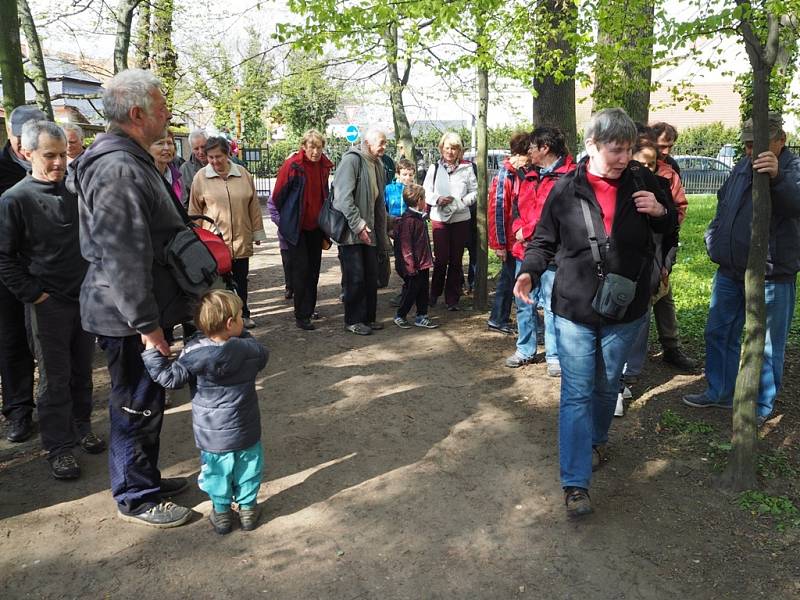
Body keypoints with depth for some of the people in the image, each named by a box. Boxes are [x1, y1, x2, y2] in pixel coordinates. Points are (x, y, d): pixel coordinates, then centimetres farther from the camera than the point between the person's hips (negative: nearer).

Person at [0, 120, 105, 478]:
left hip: (85, 298, 5)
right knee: (54, 379, 4)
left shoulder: (76, 191, 6)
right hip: (48, 305, -4)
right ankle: (58, 447, 16)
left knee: (82, 371, 15)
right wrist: (33, 294, -12)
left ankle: (81, 428, 32)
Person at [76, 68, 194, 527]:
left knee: (147, 401, 21)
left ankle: (146, 477, 38)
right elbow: (123, 257, -27)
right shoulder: (119, 168, -23)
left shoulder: (132, 159, 13)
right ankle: (136, 498, 22)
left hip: (145, 308, 10)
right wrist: (146, 323, -23)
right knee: (137, 406, 5)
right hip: (130, 317, -10)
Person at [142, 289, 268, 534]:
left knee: (216, 470, 18)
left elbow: (170, 378, -11)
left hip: (211, 433, 0)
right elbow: (262, 356, 9)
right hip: (245, 430, 0)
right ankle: (247, 507, 30)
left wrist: (151, 350, -5)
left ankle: (221, 511, 29)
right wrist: (244, 335, 16)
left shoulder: (193, 353, -17)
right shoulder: (250, 349, -13)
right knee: (248, 467, 19)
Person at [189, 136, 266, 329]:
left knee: (241, 279, 14)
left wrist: (257, 232, 9)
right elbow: (194, 210, 4)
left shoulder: (243, 174, 3)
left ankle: (243, 314, 29)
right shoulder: (200, 177, -3)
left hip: (241, 239, 2)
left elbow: (254, 206, 8)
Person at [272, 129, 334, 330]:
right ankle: (301, 316, 1)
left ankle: (309, 308, 26)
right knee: (301, 270, -6)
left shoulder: (324, 166, 2)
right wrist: (289, 218, 3)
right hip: (296, 227, -6)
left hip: (315, 226, 6)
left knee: (313, 269, 12)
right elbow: (278, 196, -8)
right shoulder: (292, 165, -16)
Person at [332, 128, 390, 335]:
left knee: (371, 277, 11)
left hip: (368, 232, 8)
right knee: (355, 278, -4)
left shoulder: (378, 165, 15)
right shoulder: (352, 160, -11)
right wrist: (358, 225, -23)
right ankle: (353, 321, 8)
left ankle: (368, 318, 23)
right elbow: (343, 196, -20)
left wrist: (381, 235, 18)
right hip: (350, 231, -8)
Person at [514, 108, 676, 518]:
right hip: (574, 309, -2)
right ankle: (576, 483, 3)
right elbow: (544, 240, 2)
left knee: (607, 386, 19)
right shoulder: (566, 190, -7)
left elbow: (670, 226, 14)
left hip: (625, 309, 3)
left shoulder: (642, 182, -1)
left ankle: (596, 442, 46)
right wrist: (529, 270, -17)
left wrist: (659, 212, -9)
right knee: (576, 394, -3)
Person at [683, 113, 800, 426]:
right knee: (718, 333, 16)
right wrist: (714, 242, 13)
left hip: (771, 278, -6)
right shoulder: (742, 168, 8)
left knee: (766, 346, 4)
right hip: (730, 272, 7)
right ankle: (719, 392, 32)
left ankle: (762, 406, 22)